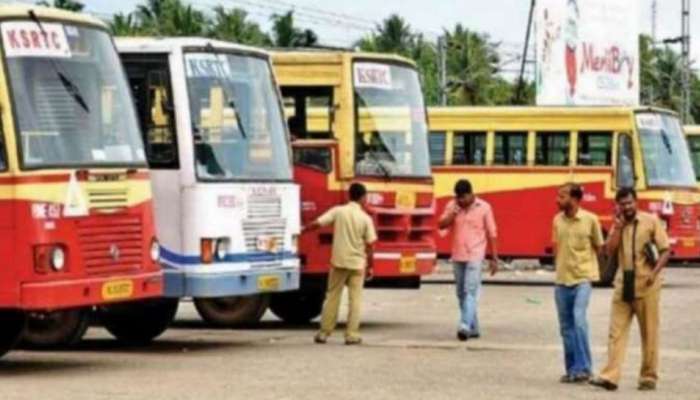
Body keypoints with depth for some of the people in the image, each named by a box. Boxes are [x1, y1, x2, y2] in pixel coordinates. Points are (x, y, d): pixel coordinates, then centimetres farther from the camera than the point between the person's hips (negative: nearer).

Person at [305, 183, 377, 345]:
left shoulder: (338, 211, -3)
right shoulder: (365, 218, -4)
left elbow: (317, 224, -8)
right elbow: (369, 245, -4)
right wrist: (370, 266, 6)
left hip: (339, 261, 1)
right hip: (357, 263, -1)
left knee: (332, 297, 9)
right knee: (355, 299, 5)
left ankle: (324, 332, 10)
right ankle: (352, 334, 1)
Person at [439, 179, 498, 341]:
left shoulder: (483, 208, -4)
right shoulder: (452, 206, 5)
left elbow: (491, 234, 0)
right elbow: (442, 225, -2)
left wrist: (494, 258, -1)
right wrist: (452, 214, -20)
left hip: (475, 256, -5)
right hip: (457, 256, 5)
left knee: (470, 291, -16)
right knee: (462, 294, 10)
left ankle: (465, 326, -27)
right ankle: (473, 328, 20)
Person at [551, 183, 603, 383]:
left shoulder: (590, 220, -6)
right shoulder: (557, 220, 5)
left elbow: (599, 248, 4)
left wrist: (590, 268, 3)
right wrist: (559, 267, 9)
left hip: (582, 278, -5)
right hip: (562, 279, 5)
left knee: (579, 320, -19)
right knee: (566, 326, 8)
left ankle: (583, 368, -14)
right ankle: (571, 369, 17)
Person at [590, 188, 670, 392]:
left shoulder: (651, 221, -2)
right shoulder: (618, 225, 11)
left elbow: (665, 250, -3)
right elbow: (610, 251, 0)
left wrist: (655, 272, -16)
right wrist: (618, 226, -6)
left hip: (646, 285, -4)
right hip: (623, 285, 4)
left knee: (649, 333, 2)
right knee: (616, 331, -3)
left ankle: (649, 377, 10)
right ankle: (610, 376, -8)